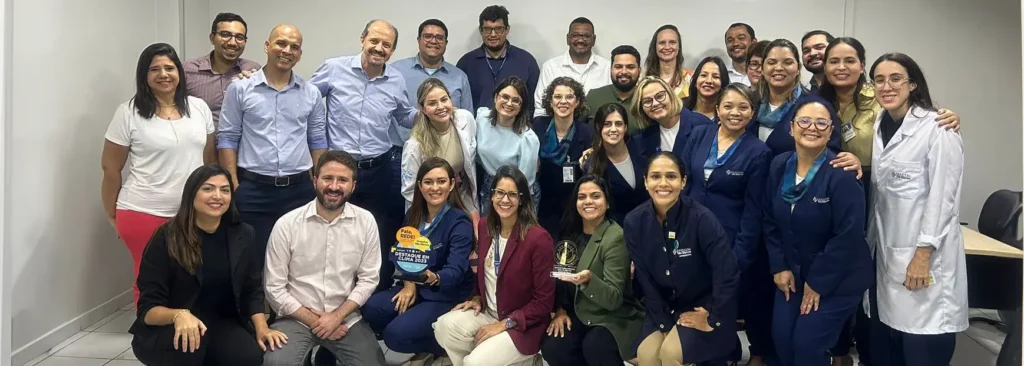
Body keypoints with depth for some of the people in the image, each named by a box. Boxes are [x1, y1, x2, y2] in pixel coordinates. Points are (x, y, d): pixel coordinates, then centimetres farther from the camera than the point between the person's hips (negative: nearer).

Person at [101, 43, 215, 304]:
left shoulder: (198, 107, 6)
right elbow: (110, 168, 0)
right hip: (143, 214, -3)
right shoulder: (129, 113, -5)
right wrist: (112, 216, 4)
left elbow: (209, 159, 14)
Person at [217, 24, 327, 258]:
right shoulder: (240, 89, 0)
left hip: (299, 190, 2)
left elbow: (318, 142, 10)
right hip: (253, 190, -2)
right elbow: (227, 139, 0)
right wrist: (233, 186, -6)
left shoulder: (311, 93, 7)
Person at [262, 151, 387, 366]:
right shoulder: (287, 224, -8)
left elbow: (368, 279, 0)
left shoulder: (366, 221, -3)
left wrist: (337, 316, -11)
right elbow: (274, 287, -5)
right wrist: (314, 321, -9)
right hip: (297, 319, -2)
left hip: (346, 319, 3)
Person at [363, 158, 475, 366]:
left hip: (448, 296, -7)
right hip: (416, 287, 7)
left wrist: (433, 278, -49)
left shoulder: (460, 222, -17)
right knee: (370, 309, -20)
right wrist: (409, 284, -9)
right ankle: (424, 347, 4)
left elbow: (456, 271, -27)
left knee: (396, 333, -26)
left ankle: (441, 347, 6)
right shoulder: (413, 215, 2)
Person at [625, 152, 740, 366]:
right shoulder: (634, 222, -13)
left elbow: (727, 275, -22)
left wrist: (712, 319, -13)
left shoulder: (701, 219, -25)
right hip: (665, 307, 4)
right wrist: (664, 324, -8)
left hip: (704, 306, -3)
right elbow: (644, 279, -6)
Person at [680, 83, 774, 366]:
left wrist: (739, 256, -12)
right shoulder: (699, 135, 1)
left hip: (731, 241, -3)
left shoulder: (758, 152, -8)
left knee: (737, 298, 11)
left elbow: (752, 211, -9)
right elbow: (684, 183, 3)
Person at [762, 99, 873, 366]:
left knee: (807, 343, -9)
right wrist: (779, 267, -1)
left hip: (837, 279, -5)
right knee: (781, 338, -1)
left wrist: (818, 282, -16)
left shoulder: (842, 173, -20)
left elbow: (848, 236, -21)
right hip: (793, 273, 5)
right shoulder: (779, 166, -1)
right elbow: (771, 221, 6)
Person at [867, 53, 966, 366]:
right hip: (887, 255, 6)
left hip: (925, 257, -6)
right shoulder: (878, 128, 10)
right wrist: (869, 244, 10)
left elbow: (943, 196, -14)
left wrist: (923, 255, -17)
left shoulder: (937, 128, -9)